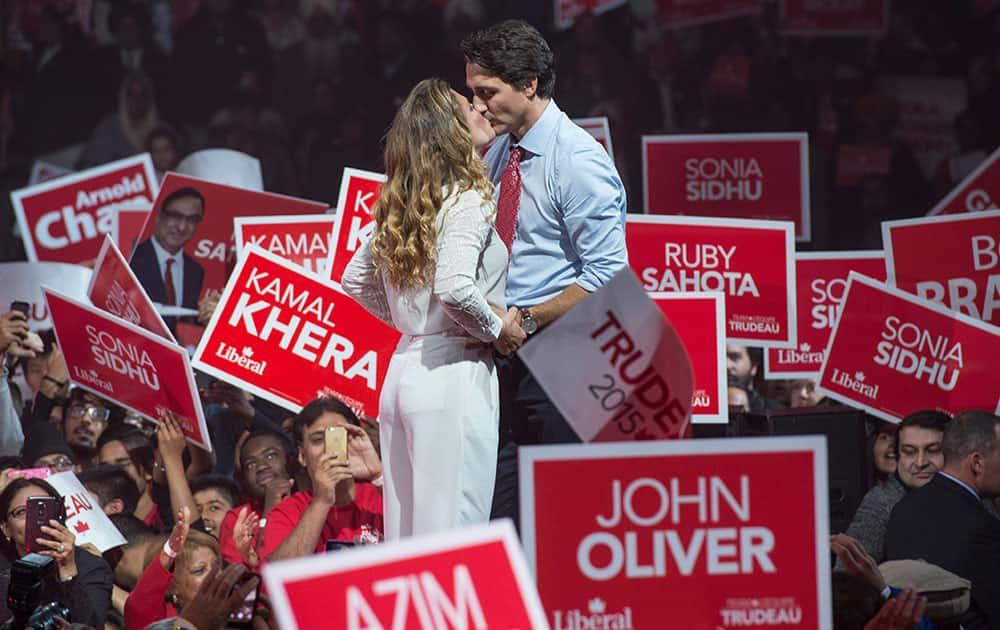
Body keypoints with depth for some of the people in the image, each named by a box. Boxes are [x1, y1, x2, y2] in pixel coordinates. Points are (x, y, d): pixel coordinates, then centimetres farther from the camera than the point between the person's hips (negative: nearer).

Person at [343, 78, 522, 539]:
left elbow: (355, 281, 21)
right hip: (454, 375, -8)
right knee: (454, 531, -7)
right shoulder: (466, 201, -12)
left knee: (407, 531, 10)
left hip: (403, 371, 8)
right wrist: (498, 328, -10)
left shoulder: (400, 207, 12)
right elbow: (455, 288, -25)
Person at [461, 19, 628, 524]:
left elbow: (605, 278, -16)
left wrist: (526, 321, -19)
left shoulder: (579, 160, -12)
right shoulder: (498, 154, 12)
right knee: (499, 515, 4)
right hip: (507, 356, 8)